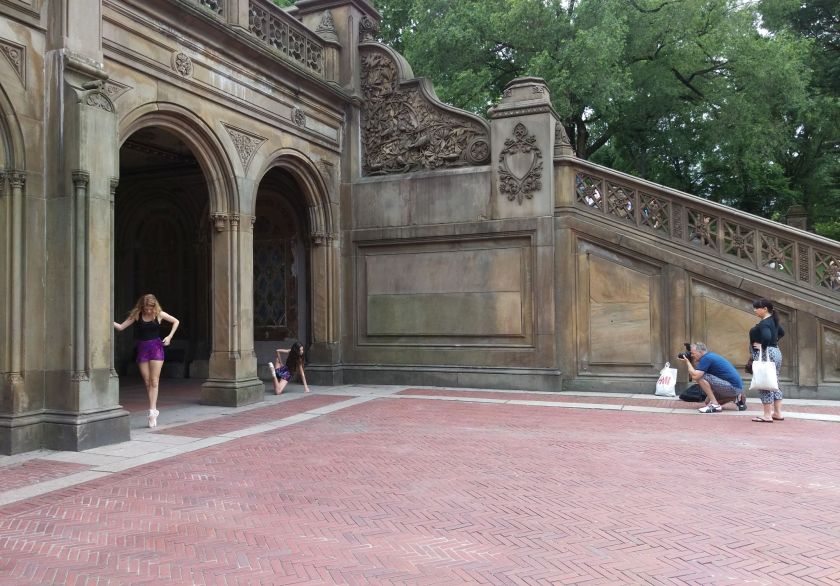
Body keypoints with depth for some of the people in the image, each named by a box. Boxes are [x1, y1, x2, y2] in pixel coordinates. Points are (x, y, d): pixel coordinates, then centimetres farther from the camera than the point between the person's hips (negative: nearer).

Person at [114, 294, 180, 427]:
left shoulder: (159, 314, -2)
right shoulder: (136, 315, 0)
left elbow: (176, 322, 10)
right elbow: (120, 327, -1)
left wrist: (169, 336, 1)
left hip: (156, 347, -2)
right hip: (142, 349, 2)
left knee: (154, 381, -8)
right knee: (147, 382, 3)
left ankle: (152, 411, -11)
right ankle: (154, 410, 10)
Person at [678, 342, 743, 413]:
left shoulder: (706, 358, -15)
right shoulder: (710, 356, 14)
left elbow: (695, 376, -23)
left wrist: (687, 362, -11)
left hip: (732, 387, -10)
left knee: (700, 377, -17)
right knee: (708, 402, 20)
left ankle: (715, 405, -14)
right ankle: (735, 398, 13)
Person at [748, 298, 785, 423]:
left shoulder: (764, 323, -18)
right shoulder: (773, 320, 13)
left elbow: (767, 337, -35)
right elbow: (781, 332, 29)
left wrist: (762, 347, -19)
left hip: (766, 354, -10)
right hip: (776, 352, 10)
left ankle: (767, 415, -3)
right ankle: (777, 413, 19)